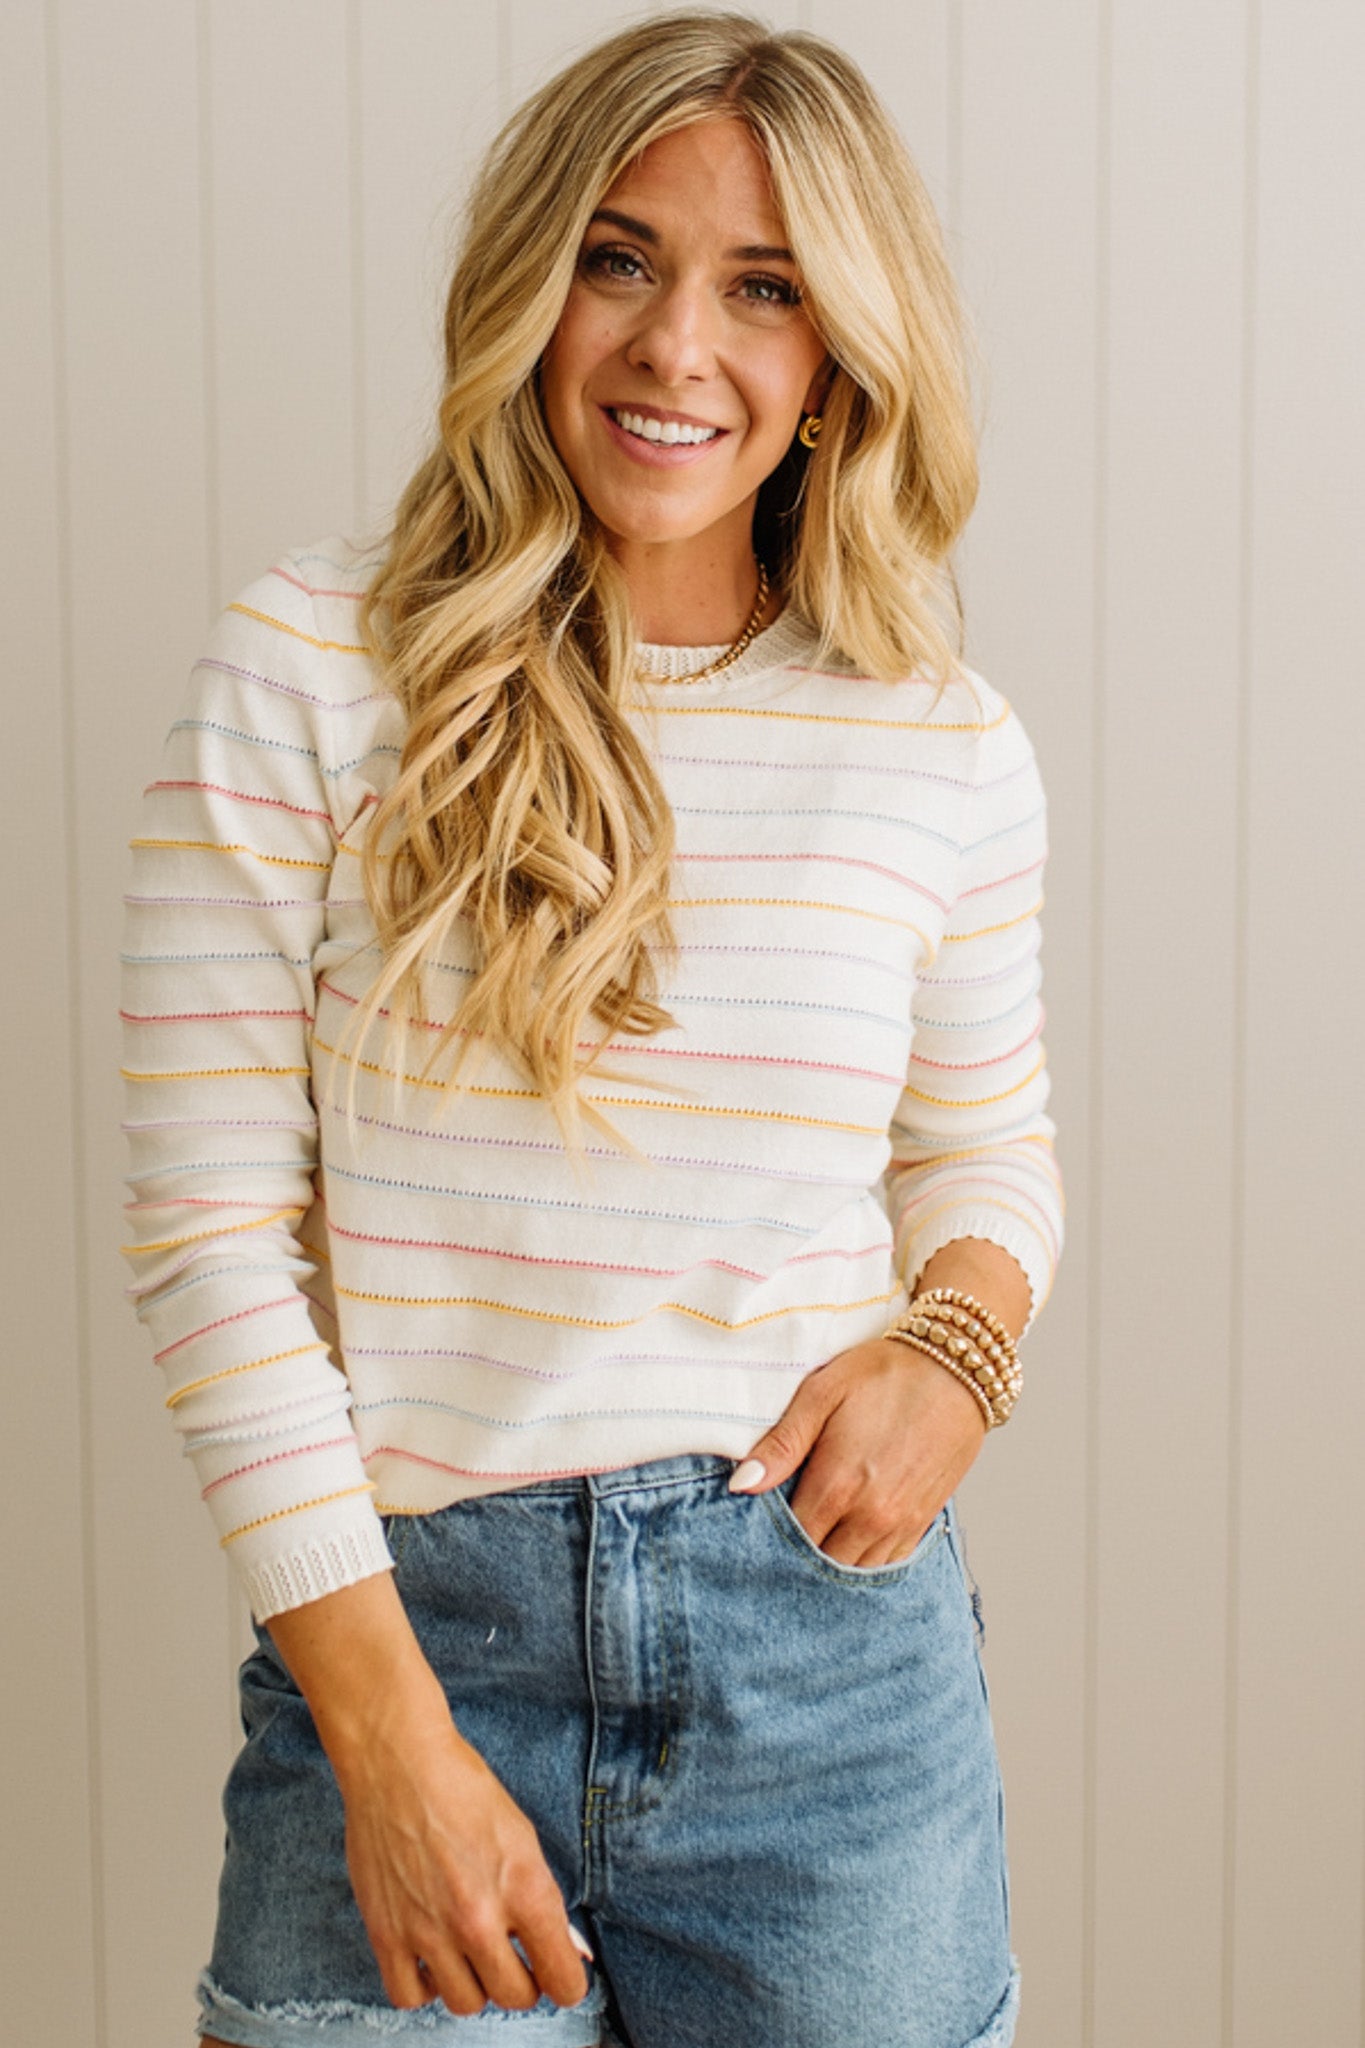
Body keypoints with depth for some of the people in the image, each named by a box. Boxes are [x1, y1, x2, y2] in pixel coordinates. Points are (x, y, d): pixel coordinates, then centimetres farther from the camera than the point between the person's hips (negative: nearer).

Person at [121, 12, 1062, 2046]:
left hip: (833, 1657, 2)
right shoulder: (310, 673, -6)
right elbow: (213, 1226, -7)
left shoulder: (949, 748, 2)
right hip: (416, 1627, -2)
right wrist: (389, 1734, -11)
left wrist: (956, 1338, -6)